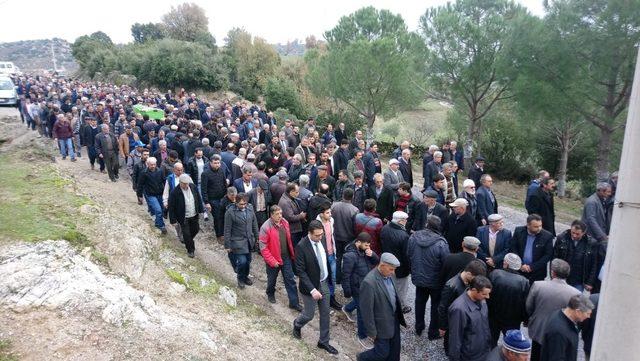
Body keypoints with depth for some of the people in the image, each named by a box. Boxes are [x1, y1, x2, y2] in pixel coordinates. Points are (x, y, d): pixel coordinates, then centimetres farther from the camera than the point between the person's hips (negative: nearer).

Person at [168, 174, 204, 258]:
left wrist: (201, 210, 7)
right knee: (186, 234, 2)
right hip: (183, 218, -5)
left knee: (196, 229, 18)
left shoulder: (193, 187, -7)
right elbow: (171, 207, -15)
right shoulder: (174, 192, -22)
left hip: (194, 215, 5)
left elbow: (198, 199, 6)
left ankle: (186, 239, 48)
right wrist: (173, 220, -13)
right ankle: (190, 250, 23)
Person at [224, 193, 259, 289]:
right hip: (237, 242, -5)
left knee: (248, 261, 15)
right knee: (242, 261, -8)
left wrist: (256, 238, 12)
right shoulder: (230, 212, -17)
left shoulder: (250, 208, -2)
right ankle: (240, 278, 21)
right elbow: (227, 230, -12)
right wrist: (227, 245, -8)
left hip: (249, 241, 5)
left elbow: (254, 224, 10)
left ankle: (245, 276, 41)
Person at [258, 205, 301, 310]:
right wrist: (272, 261, -20)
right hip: (273, 260, -4)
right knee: (272, 279, 19)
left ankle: (294, 302, 16)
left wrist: (292, 254, 11)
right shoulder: (266, 227, -22)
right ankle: (270, 294, 47)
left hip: (286, 257, 5)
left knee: (290, 280, 7)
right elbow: (263, 247, -20)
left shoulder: (284, 223, -3)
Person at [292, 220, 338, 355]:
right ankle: (297, 324, 45)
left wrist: (328, 279, 11)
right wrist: (312, 290, -25)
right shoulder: (301, 246, -24)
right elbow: (300, 271, -22)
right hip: (311, 286, -5)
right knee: (309, 315, 11)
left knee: (325, 314, 14)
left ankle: (324, 342, 33)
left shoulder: (321, 240, -6)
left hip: (324, 283, 6)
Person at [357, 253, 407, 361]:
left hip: (394, 320, 7)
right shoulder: (369, 283, -30)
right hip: (382, 325, -7)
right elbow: (367, 310, -23)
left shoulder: (388, 275, -4)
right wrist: (371, 332, -16)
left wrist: (399, 317, 15)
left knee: (394, 352, 20)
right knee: (382, 352, 9)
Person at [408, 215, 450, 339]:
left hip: (418, 278, 4)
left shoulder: (413, 237, -13)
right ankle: (433, 332, 28)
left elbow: (408, 256, -1)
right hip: (435, 281, -4)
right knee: (436, 305, 17)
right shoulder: (441, 243, -27)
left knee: (420, 302, 24)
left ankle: (419, 328, 38)